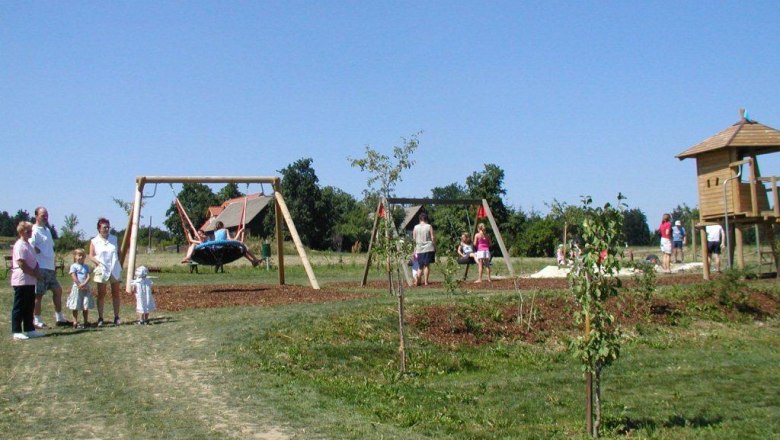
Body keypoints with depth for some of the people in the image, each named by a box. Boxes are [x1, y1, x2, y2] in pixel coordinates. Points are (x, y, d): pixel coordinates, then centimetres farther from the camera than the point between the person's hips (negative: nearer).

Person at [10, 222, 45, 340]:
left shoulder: (29, 244, 15)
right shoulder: (19, 245, -14)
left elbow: (34, 261, 19)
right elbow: (22, 264, -20)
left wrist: (37, 272, 0)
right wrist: (35, 274, -14)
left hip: (30, 281, 9)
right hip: (21, 281, -9)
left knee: (29, 307, 13)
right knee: (19, 307, -3)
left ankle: (29, 330, 20)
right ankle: (16, 332, 1)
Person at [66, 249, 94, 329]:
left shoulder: (86, 267, 12)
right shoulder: (74, 266, 1)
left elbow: (88, 277, 1)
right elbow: (73, 277, -8)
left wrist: (84, 284, -16)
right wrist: (79, 285, -16)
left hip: (86, 288, 4)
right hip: (77, 288, -3)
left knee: (86, 306, 6)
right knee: (76, 307, 0)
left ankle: (86, 322, 13)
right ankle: (75, 323, 3)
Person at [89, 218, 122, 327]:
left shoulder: (114, 239, 9)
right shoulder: (94, 241, 1)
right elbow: (91, 256, -3)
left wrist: (120, 264, 5)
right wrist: (98, 262, -18)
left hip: (115, 270, 3)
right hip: (102, 270, -3)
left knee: (116, 294, 5)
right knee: (101, 295, 0)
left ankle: (116, 317, 11)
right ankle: (100, 318, 3)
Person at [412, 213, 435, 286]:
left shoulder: (416, 227, 3)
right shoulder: (429, 226, -3)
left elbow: (414, 239, 7)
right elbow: (433, 238, -5)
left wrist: (414, 249, 16)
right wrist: (435, 247, 5)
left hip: (419, 249, 2)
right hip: (428, 248, -2)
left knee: (421, 266, 12)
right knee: (427, 265, 0)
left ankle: (417, 280, -2)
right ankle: (426, 281, -2)